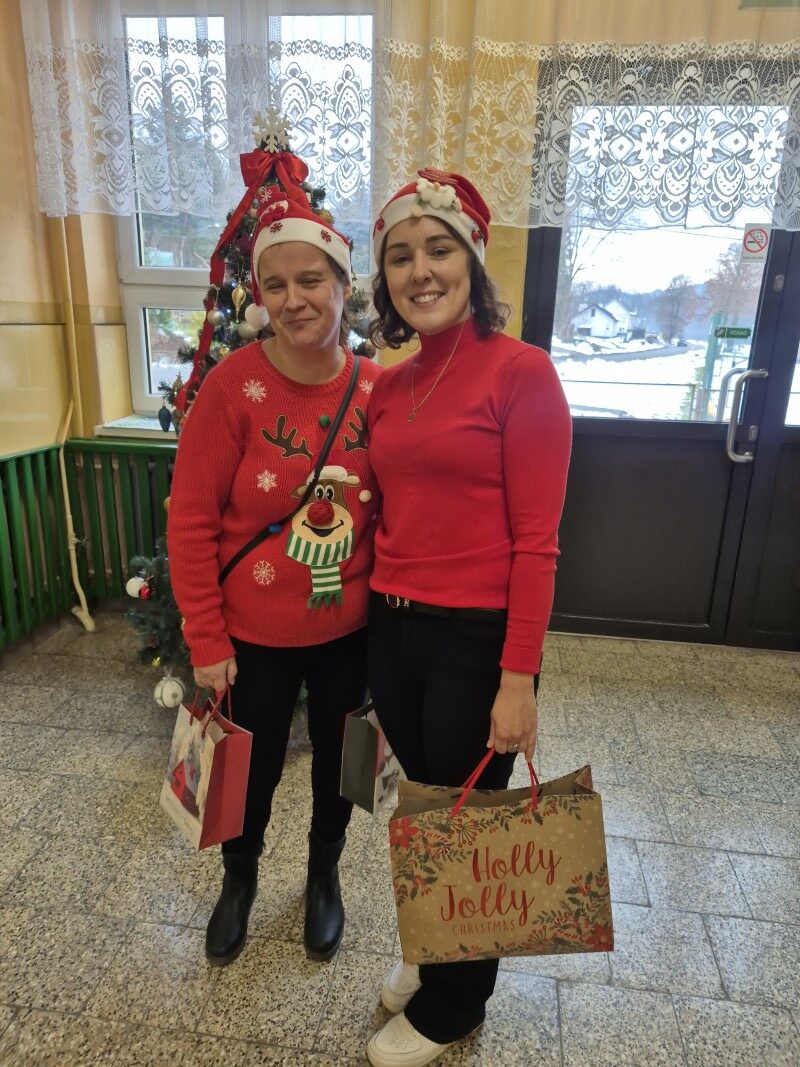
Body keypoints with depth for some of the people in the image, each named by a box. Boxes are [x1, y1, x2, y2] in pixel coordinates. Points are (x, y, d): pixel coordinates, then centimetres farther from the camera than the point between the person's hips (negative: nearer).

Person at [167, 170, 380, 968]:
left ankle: (324, 877, 52)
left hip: (350, 627, 2)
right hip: (253, 632, -2)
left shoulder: (377, 388, -7)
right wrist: (206, 641, -10)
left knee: (338, 760, 21)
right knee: (252, 769, 19)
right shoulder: (233, 385, -15)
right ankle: (239, 880, 52)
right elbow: (190, 521, -12)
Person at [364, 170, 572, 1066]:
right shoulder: (386, 388, 8)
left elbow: (535, 541, -14)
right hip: (392, 630, 6)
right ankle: (429, 949, 52)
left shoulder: (521, 371, -11)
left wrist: (518, 677, -15)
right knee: (420, 805, 23)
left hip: (477, 637, -6)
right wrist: (375, 616, 11)